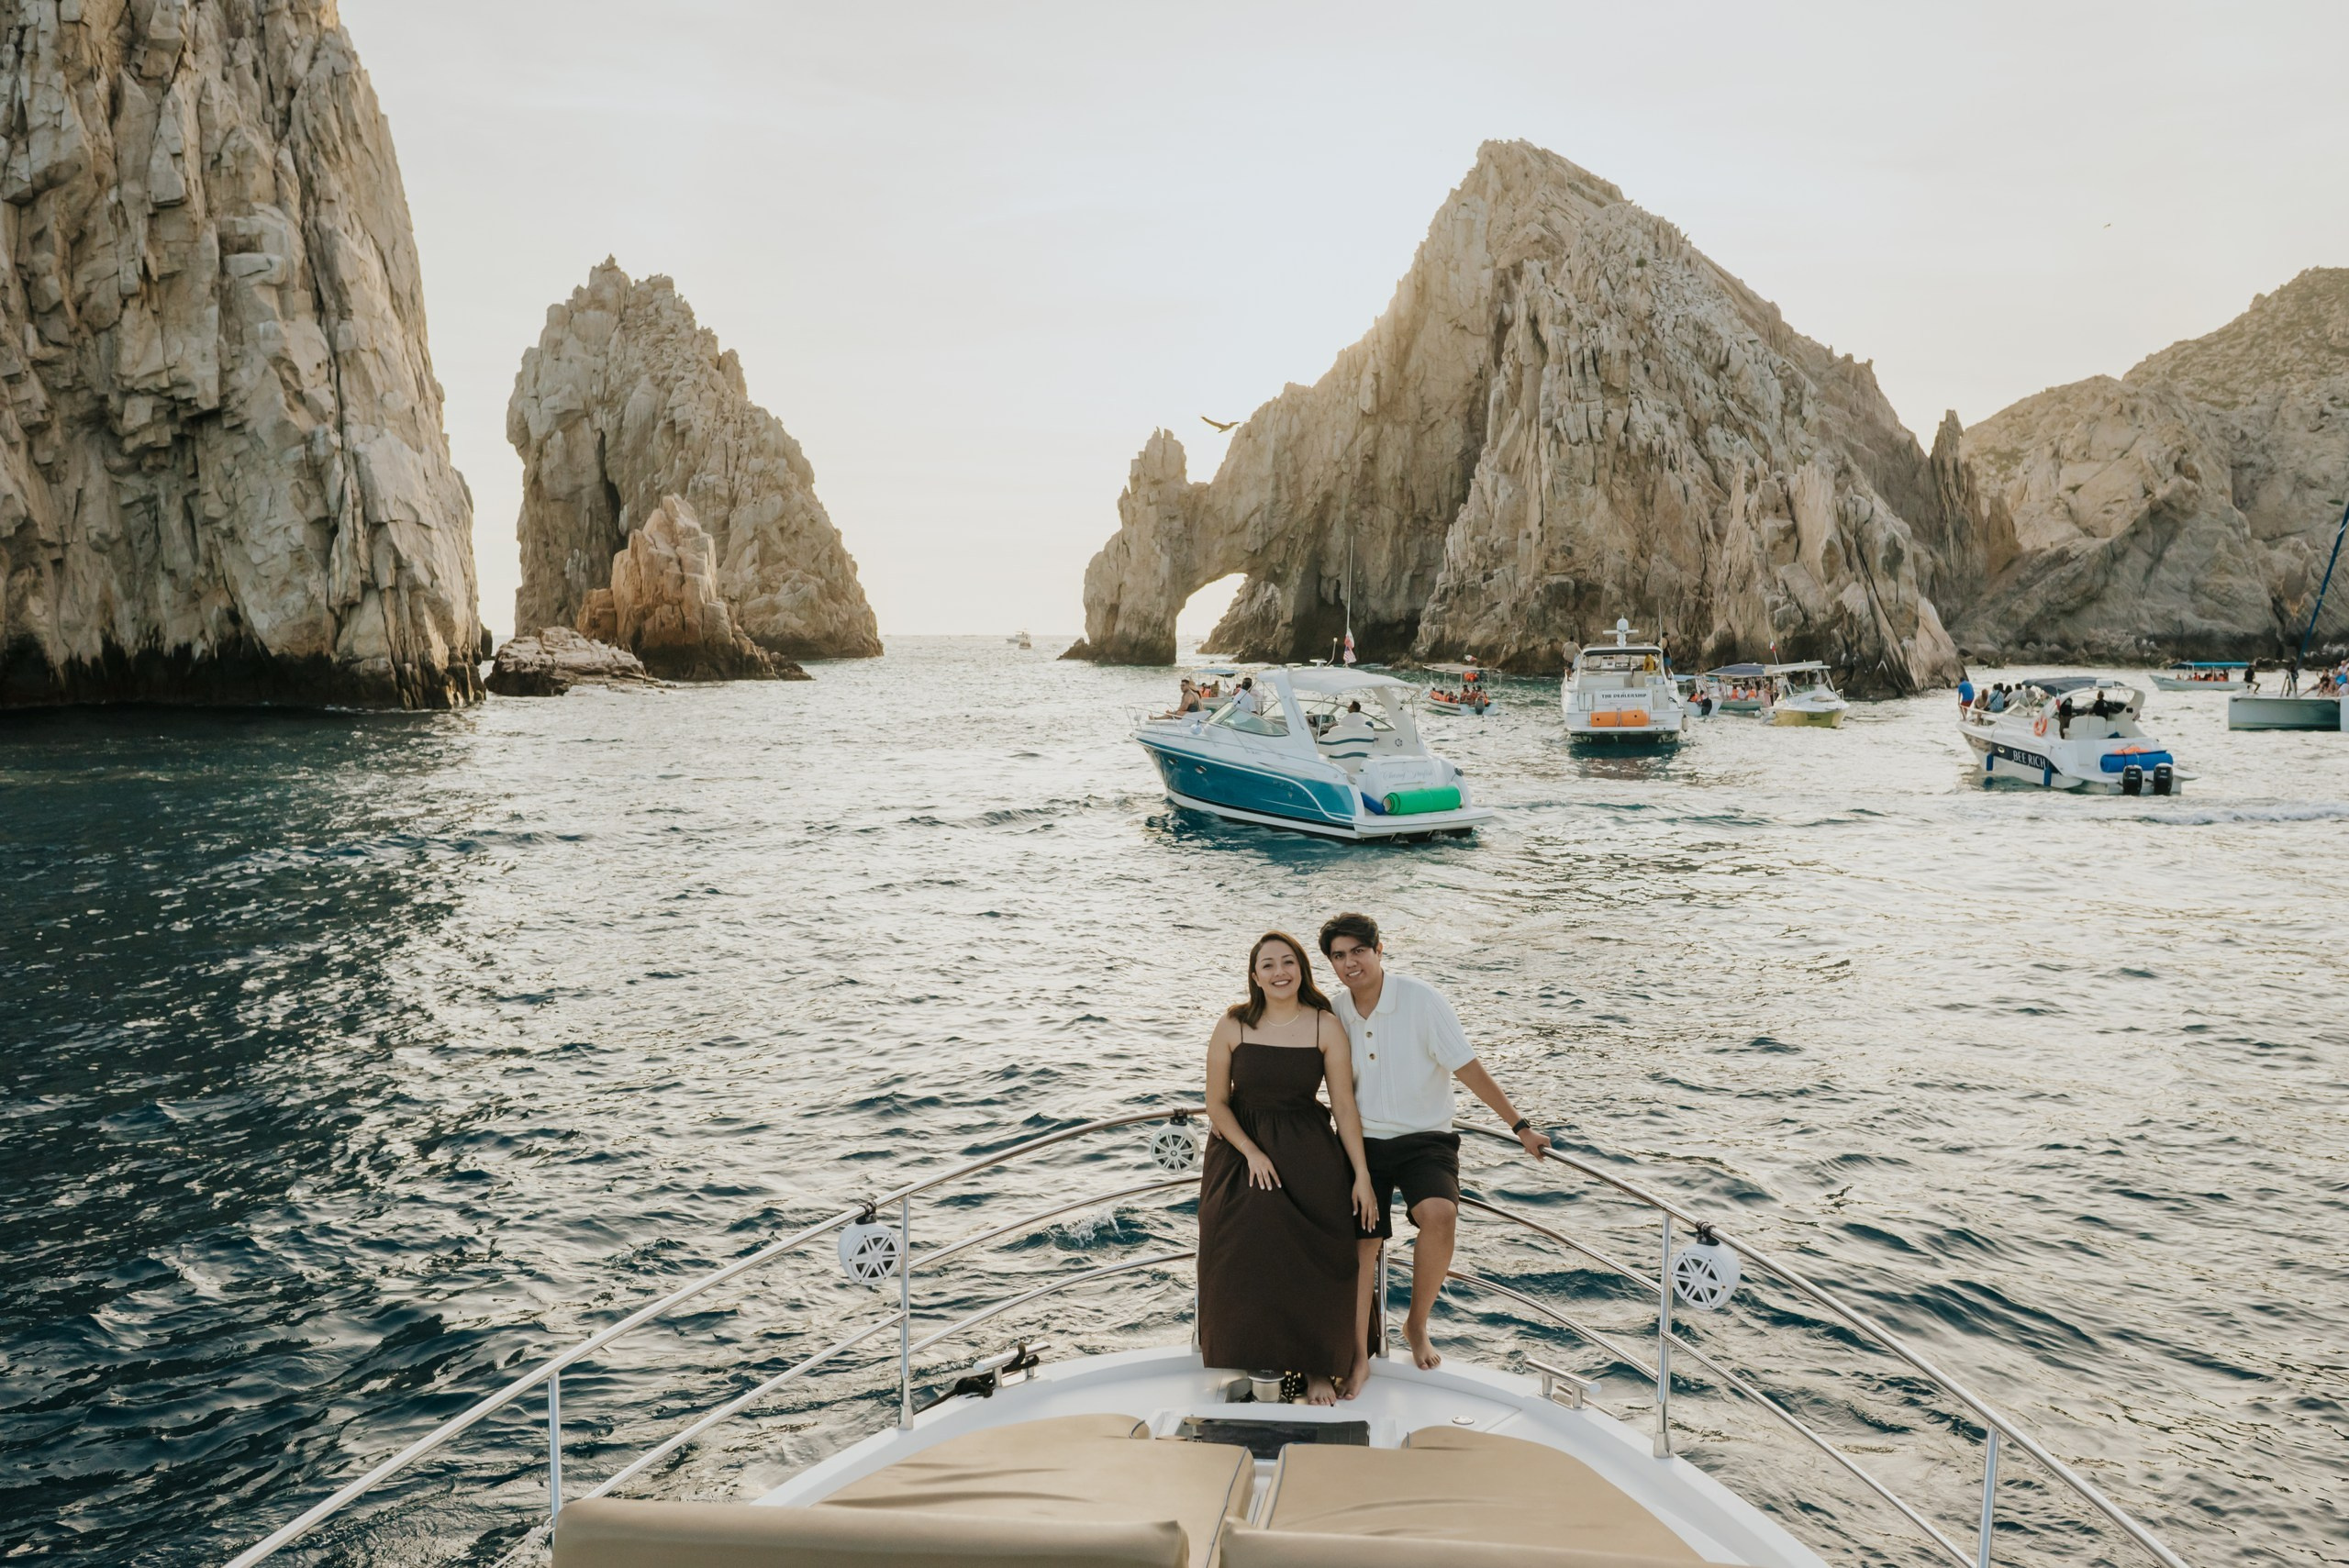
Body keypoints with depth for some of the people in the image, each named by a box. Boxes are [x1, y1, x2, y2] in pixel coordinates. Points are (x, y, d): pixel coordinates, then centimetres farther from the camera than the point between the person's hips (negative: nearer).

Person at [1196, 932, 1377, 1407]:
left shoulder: (1326, 1026, -2)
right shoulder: (1232, 1027, -2)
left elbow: (1344, 1106, 0)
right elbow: (1216, 1104, 3)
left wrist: (1362, 1175, -3)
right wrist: (1252, 1153, -10)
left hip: (1308, 1149, 0)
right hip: (1240, 1146, 0)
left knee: (1316, 1257, -16)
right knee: (1251, 1237, -21)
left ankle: (1319, 1368, 0)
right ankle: (1253, 1353, -4)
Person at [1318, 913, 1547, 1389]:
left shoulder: (1420, 998, -13)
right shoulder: (1336, 1012, 0)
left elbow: (1467, 1067, -11)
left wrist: (1520, 1126, -11)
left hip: (1425, 1139, -3)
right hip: (1363, 1142, 4)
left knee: (1440, 1216, -28)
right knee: (1360, 1241, -1)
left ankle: (1417, 1326, -5)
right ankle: (1359, 1357, 18)